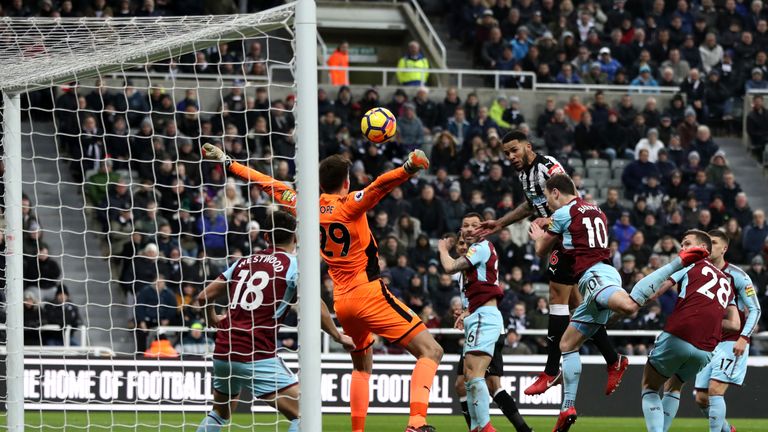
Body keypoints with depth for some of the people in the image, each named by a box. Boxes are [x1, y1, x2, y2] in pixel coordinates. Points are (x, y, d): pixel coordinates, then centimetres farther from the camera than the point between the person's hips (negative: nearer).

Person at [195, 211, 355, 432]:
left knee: (220, 413, 29)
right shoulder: (293, 264, -1)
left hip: (222, 353, 7)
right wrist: (339, 337, 1)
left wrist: (213, 319, 41)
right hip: (257, 355, -7)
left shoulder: (244, 262, 16)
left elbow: (204, 297, 20)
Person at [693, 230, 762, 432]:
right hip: (709, 344, 6)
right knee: (701, 399, 4)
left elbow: (755, 310, -6)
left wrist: (743, 338, -17)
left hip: (732, 342, -6)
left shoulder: (736, 276, -7)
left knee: (715, 390, -20)